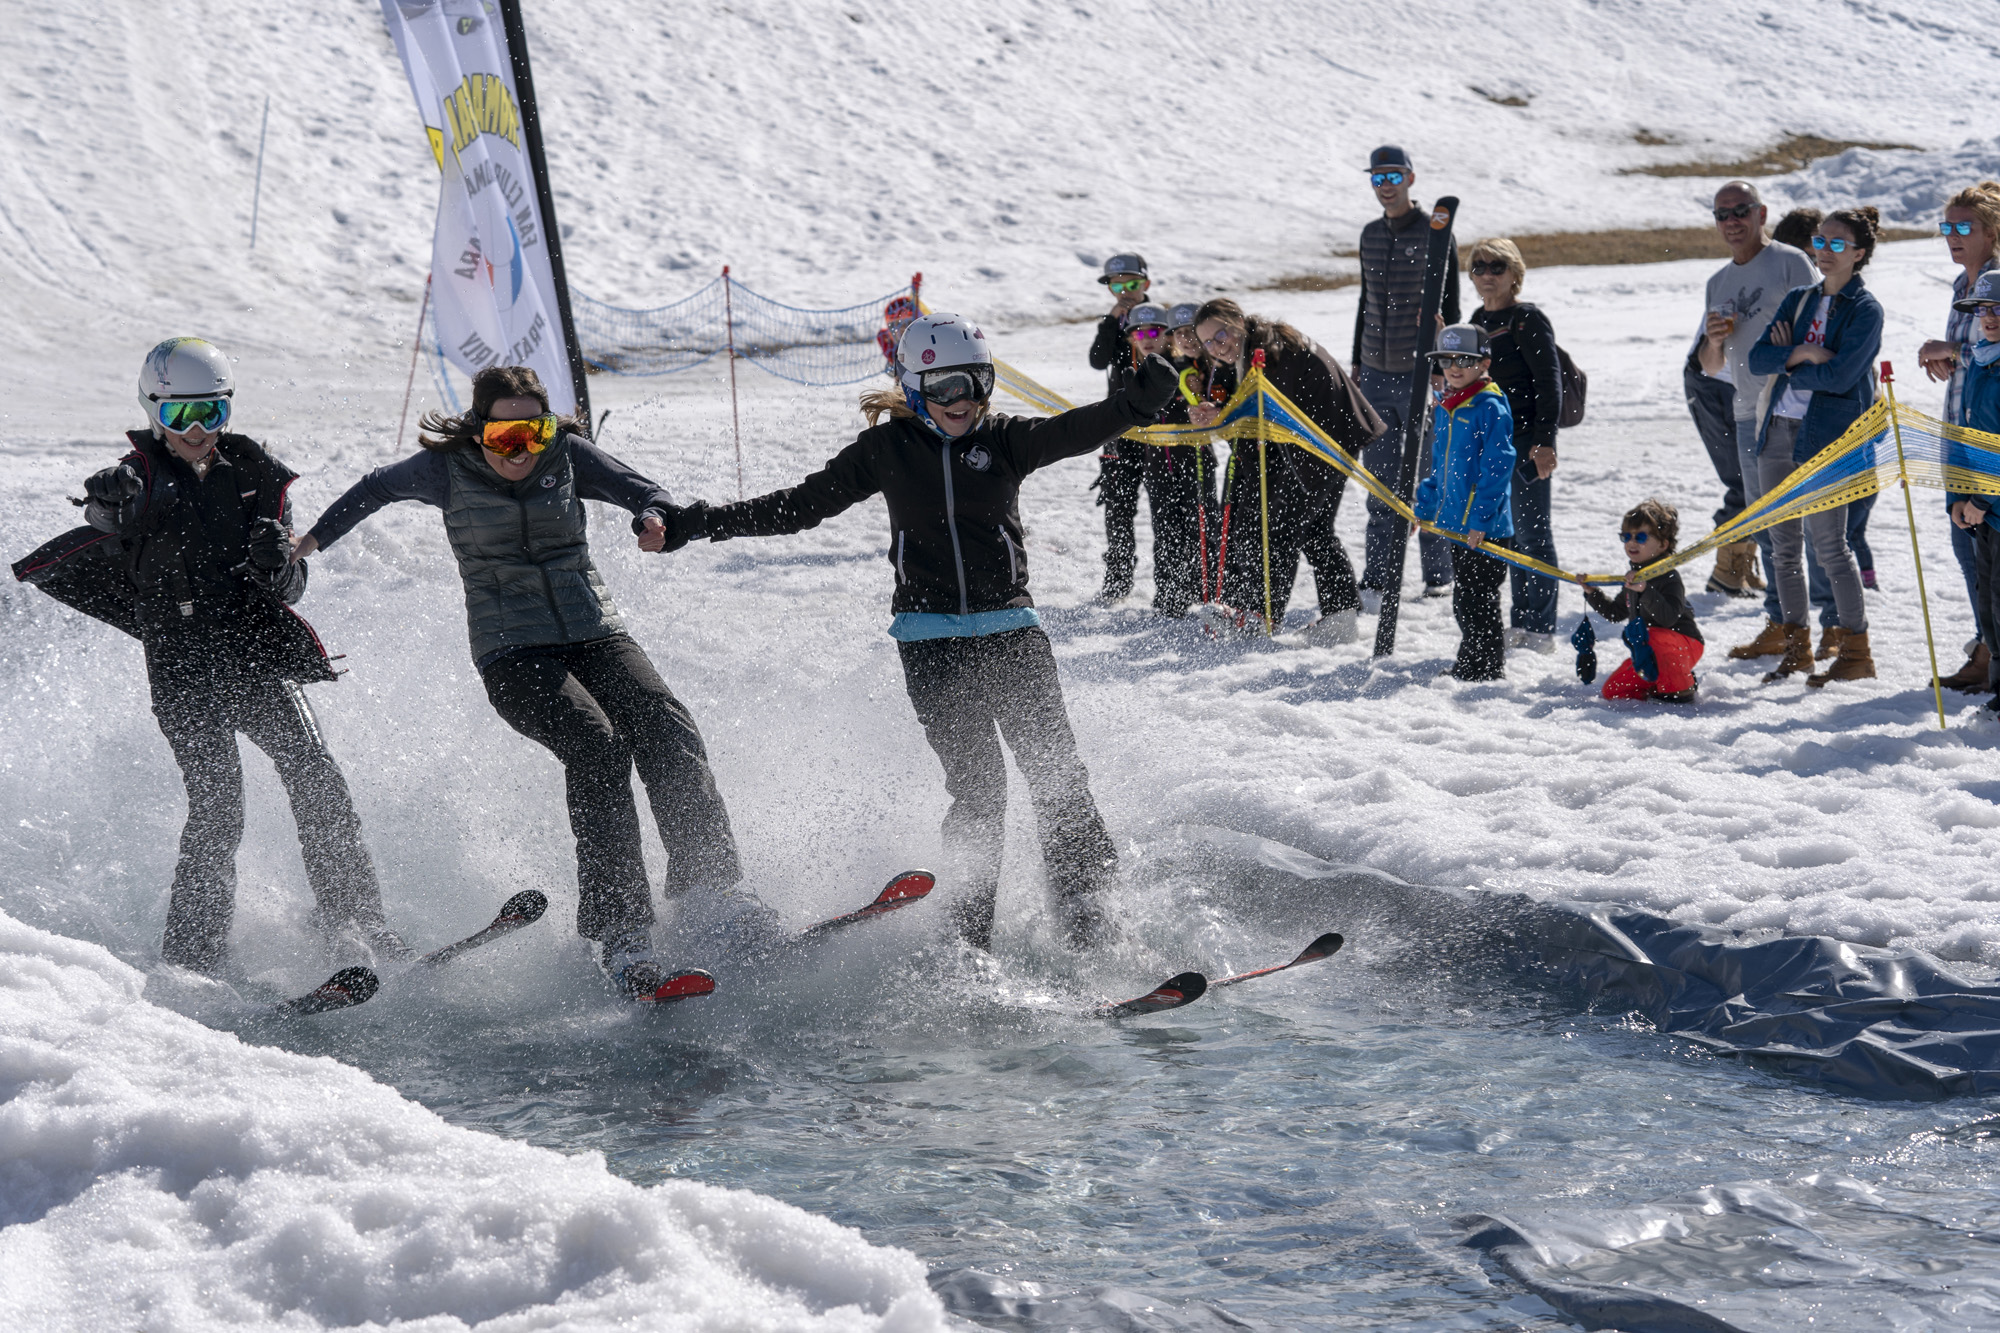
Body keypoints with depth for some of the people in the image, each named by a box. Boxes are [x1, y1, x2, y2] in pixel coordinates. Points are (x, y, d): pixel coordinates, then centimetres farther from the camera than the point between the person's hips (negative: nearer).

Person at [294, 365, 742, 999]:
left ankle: (709, 887, -28)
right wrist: (316, 537, 33)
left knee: (663, 726, -25)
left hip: (596, 633, 3)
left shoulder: (567, 454, 5)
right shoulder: (447, 469, 1)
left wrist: (655, 517, -19)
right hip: (512, 653, -3)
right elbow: (378, 487, 20)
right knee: (594, 745, -29)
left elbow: (645, 492, 5)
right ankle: (619, 933, -35)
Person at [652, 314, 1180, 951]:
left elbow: (1080, 430, -12)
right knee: (978, 780, -10)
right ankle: (971, 934, -3)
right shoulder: (887, 449, 4)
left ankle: (1083, 907, 4)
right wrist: (690, 526, 4)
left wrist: (1138, 399, -33)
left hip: (1010, 630, 2)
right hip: (932, 642, -1)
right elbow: (800, 506, 8)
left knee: (1057, 771, -6)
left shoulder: (1005, 439, 4)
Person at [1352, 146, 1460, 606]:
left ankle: (1439, 573, 11)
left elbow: (1449, 307, -6)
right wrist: (1356, 361, 17)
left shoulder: (1435, 234, -6)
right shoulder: (1371, 234, 11)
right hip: (1377, 375, 5)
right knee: (1381, 481, 7)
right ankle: (1377, 576, 12)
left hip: (1421, 375, -5)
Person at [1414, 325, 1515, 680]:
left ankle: (1485, 668, 5)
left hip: (1485, 527, -9)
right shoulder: (1443, 407, 13)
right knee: (1463, 599, 16)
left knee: (1476, 600, -4)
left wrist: (1480, 518, -21)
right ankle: (1468, 666, 27)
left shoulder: (1490, 407, -13)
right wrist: (1425, 506, 21)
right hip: (1456, 523, 9)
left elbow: (1498, 466, -17)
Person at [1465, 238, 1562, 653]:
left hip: (1526, 443, -8)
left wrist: (1544, 440, -19)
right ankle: (1520, 623, 21)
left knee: (1531, 533, -5)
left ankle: (1540, 630, -1)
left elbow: (1549, 381, -14)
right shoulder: (1478, 319, 15)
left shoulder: (1528, 320, -9)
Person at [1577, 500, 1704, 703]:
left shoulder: (1669, 577, -19)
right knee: (1612, 691, -1)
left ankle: (1679, 691, -17)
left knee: (1657, 635, -40)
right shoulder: (1633, 577, 8)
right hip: (1649, 650, 8)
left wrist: (1646, 591, -44)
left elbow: (1668, 618, -34)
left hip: (1684, 645, -8)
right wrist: (1592, 593, 7)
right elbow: (1615, 613, 20)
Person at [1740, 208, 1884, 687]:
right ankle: (1796, 646, 18)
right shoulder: (1799, 300, 15)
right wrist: (1801, 354, -12)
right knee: (1784, 545, 8)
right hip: (1780, 431, 7)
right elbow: (1757, 357, 5)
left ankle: (1856, 650, 1)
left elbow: (1839, 375, -17)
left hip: (1828, 436, -7)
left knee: (1829, 544, -7)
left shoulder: (1865, 310, -4)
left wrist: (1785, 362, -5)